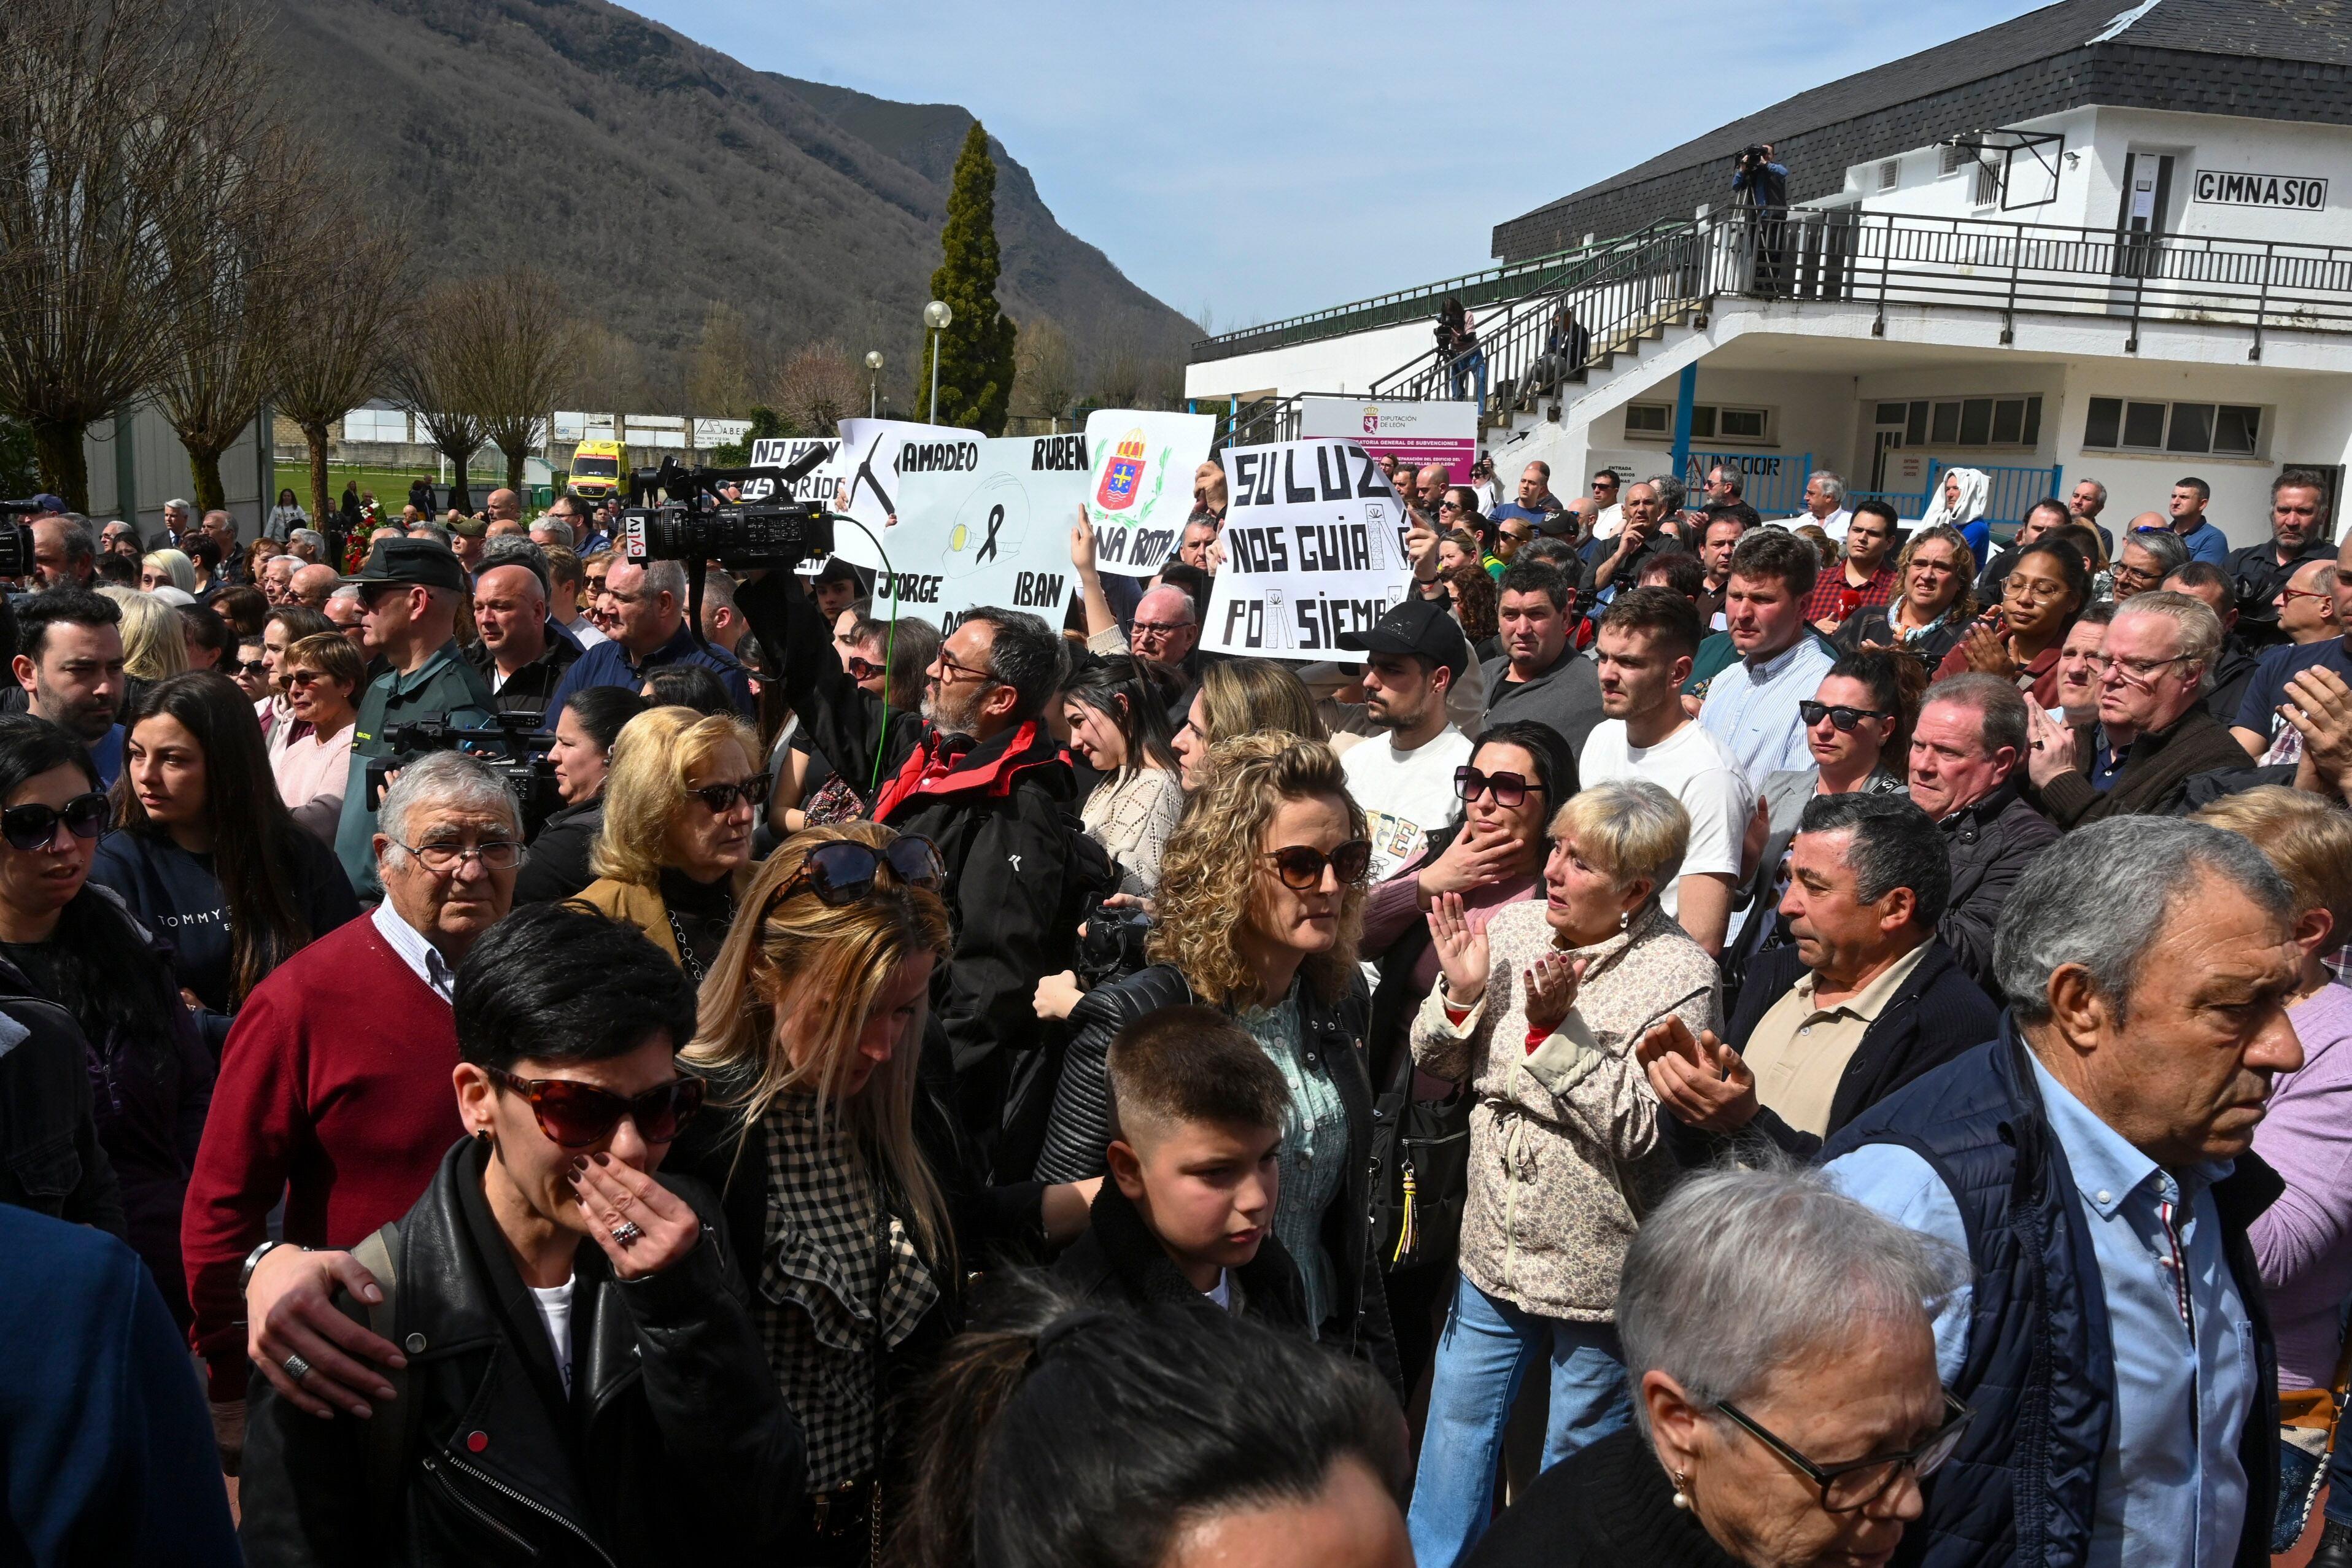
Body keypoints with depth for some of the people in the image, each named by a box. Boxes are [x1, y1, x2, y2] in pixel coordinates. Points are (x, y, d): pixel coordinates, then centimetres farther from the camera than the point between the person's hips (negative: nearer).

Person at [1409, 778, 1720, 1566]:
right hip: (1494, 1248, 5)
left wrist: (1556, 1029, -27)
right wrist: (1461, 998, -15)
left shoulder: (1679, 976, -15)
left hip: (1599, 1269, -4)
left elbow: (1641, 1127, -22)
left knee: (1577, 1457, 15)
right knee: (1458, 1426, 20)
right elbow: (1436, 1067, 4)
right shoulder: (1514, 927, -3)